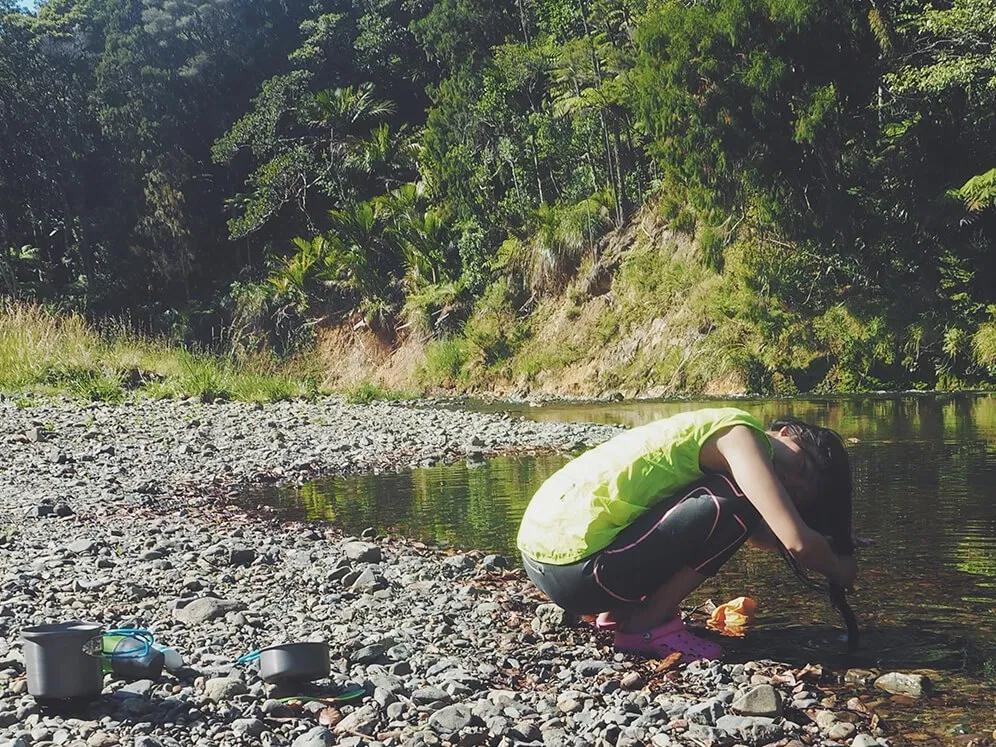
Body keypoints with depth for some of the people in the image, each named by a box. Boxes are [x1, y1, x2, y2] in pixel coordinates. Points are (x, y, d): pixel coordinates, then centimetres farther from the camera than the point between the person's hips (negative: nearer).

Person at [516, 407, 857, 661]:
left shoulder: (712, 432, 19)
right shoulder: (739, 434, -9)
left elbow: (757, 532, 30)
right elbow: (799, 542, -17)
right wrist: (838, 569, 4)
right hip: (576, 569, -10)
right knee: (738, 504, -13)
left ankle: (617, 609, 15)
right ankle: (645, 624, -4)